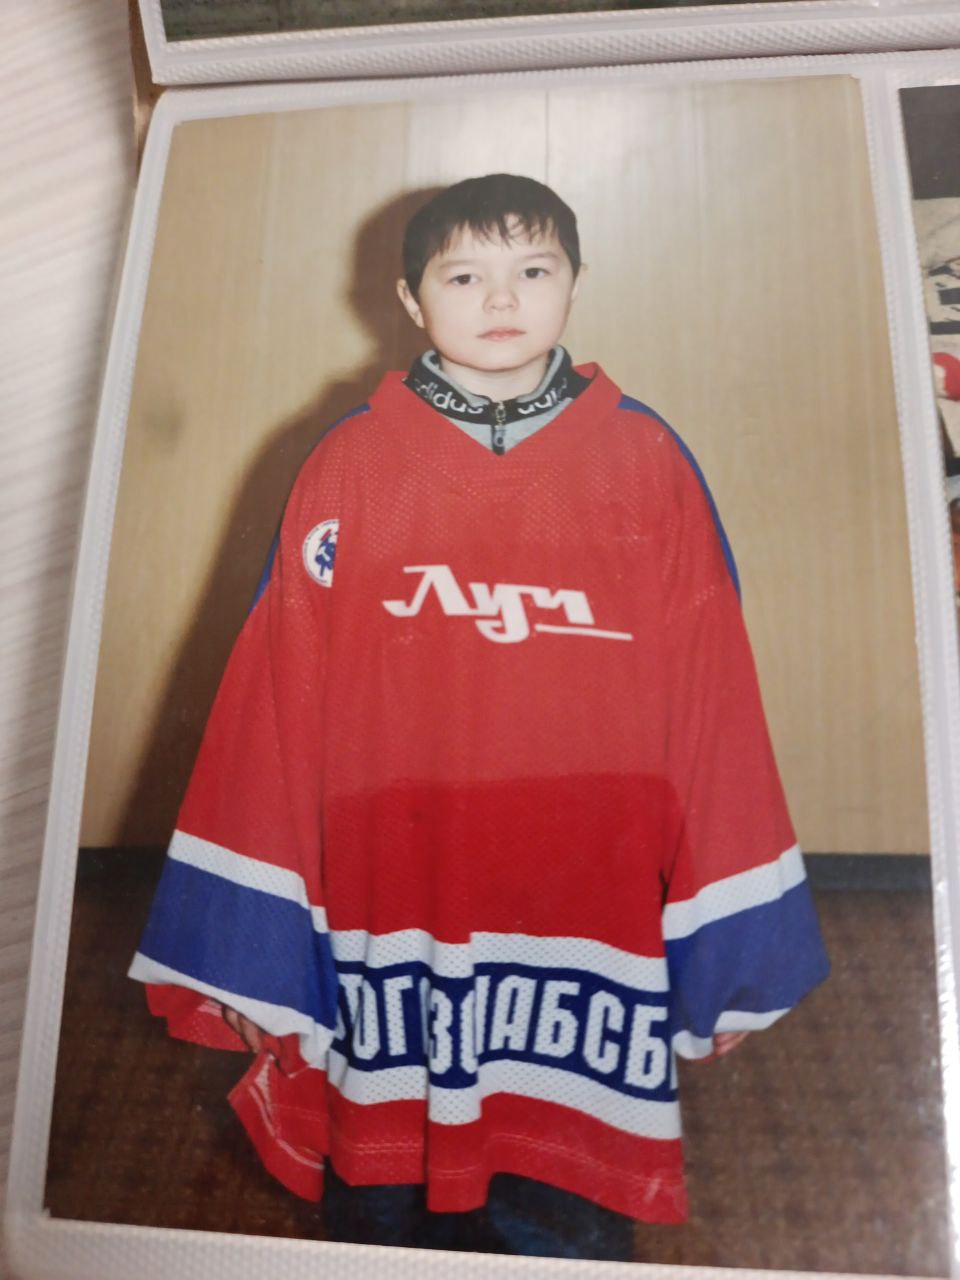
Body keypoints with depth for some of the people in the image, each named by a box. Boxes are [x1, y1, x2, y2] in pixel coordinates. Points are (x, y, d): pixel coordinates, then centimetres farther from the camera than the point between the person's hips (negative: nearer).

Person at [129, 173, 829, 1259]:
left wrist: (729, 949, 3)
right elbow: (275, 704, 0)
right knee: (387, 1213, 18)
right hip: (390, 937, 1)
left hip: (587, 933, 0)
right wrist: (247, 948, 1)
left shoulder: (650, 465, 1)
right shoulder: (348, 466, 0)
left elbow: (714, 707, 1)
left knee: (568, 1228, 14)